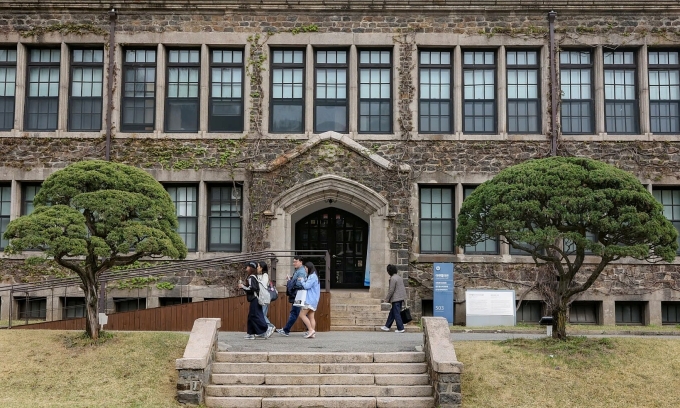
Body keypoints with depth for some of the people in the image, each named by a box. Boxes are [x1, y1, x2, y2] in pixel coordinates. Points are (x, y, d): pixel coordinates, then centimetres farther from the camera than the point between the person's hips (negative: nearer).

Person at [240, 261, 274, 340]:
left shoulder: (251, 277, -13)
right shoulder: (252, 277, 18)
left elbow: (252, 288, -21)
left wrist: (242, 286, -12)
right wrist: (243, 285, 14)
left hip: (254, 300, -10)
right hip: (254, 299, 10)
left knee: (255, 316, -9)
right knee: (251, 316, 10)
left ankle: (267, 329, -9)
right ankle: (251, 333, 12)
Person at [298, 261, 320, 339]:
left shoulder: (312, 276, -12)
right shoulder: (312, 276, 20)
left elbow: (306, 286, -17)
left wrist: (301, 280, -2)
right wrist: (303, 280, 5)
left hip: (310, 300, -10)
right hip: (312, 300, 10)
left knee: (302, 314, -9)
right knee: (311, 316, 6)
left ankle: (311, 330, -13)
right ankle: (313, 333, 2)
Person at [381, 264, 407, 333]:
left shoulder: (393, 279, -15)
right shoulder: (399, 277, 13)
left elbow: (391, 291, -17)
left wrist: (386, 300, -9)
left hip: (396, 299, -9)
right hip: (400, 298, 9)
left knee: (396, 314, -3)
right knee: (392, 312, 16)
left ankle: (400, 329, -1)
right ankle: (387, 326, 23)